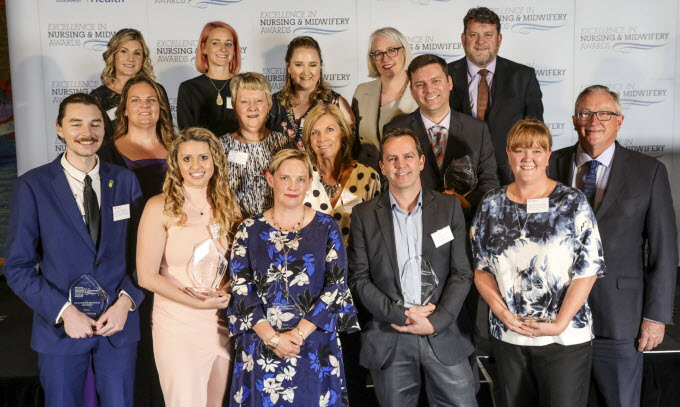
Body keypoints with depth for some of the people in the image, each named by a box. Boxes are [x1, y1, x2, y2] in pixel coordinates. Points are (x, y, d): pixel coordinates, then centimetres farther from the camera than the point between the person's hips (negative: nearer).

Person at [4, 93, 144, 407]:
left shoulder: (125, 181, 2)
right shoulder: (32, 186, -5)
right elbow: (17, 266, -5)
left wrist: (126, 301, -11)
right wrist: (64, 311, -14)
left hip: (119, 322, 2)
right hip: (60, 326, -1)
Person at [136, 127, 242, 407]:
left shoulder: (227, 205, 5)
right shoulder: (161, 207, -7)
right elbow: (147, 276, -10)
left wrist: (225, 290, -9)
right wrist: (200, 303, -14)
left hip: (223, 325, 4)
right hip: (178, 328, -4)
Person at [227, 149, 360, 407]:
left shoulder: (326, 228, 1)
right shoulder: (250, 230, 2)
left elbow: (337, 285, -6)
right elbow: (240, 288, -3)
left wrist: (299, 333, -14)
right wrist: (272, 337, -12)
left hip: (315, 346, 0)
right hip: (259, 348, 1)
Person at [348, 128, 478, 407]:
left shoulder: (449, 207, 5)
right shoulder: (364, 215, 3)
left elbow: (462, 273, 1)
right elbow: (358, 279, 0)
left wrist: (436, 321, -10)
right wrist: (400, 314, -11)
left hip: (444, 333, 0)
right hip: (388, 339, 0)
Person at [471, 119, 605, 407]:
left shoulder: (572, 203, -4)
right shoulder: (491, 205, 4)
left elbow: (588, 269, -7)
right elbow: (480, 267, 7)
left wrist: (559, 323, -14)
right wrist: (500, 310, -8)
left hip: (564, 339, -3)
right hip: (506, 337, 3)